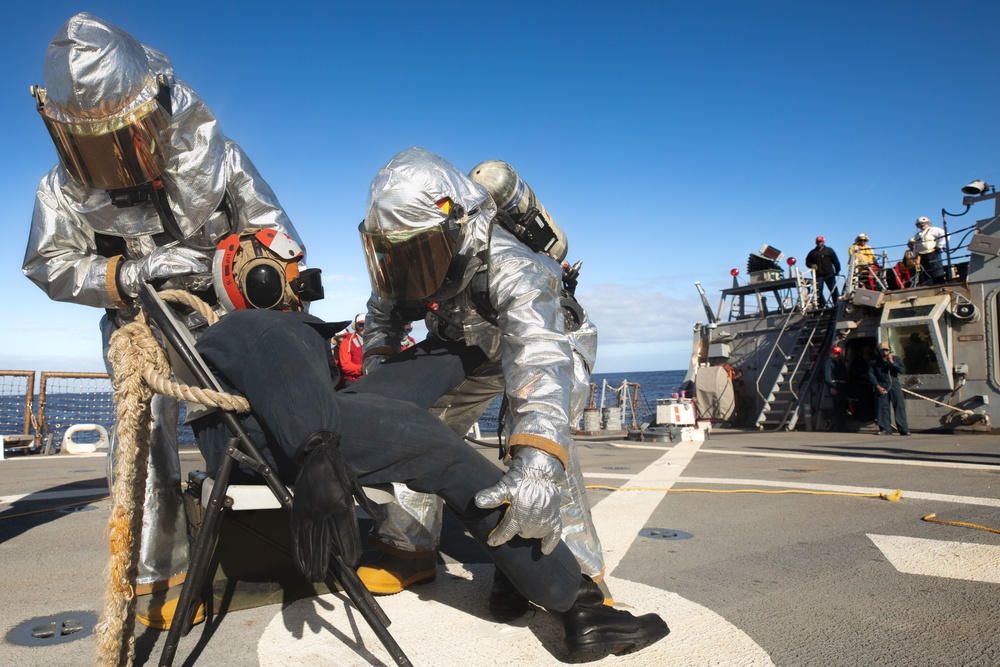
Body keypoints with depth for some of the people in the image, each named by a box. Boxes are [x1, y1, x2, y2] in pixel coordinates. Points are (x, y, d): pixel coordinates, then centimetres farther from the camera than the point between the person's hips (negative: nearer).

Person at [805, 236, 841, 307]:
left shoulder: (829, 250, 10)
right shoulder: (812, 252, 12)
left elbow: (836, 261, 9)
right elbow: (807, 262, 16)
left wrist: (837, 271, 4)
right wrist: (811, 265, -5)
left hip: (829, 274, -1)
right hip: (818, 275, 1)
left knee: (833, 290, -1)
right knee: (818, 291, -5)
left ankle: (836, 305, 4)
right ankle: (822, 306, -1)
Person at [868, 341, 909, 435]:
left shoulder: (896, 359, 10)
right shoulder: (874, 361, 5)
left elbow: (902, 370, -1)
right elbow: (871, 375, 3)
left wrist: (892, 362, -10)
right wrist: (877, 386, -6)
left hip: (894, 385, 1)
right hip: (881, 386, -1)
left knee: (899, 406, -4)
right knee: (883, 407, -2)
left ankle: (903, 429, -2)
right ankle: (885, 429, 4)